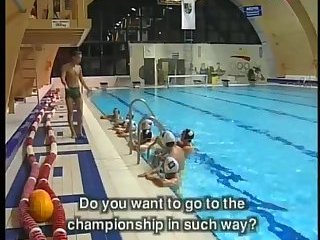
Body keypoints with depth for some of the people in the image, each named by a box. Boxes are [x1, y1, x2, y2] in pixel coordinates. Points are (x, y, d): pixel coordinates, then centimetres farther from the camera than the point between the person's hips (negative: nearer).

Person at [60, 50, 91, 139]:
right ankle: (73, 132, 3)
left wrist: (87, 88, 20)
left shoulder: (79, 67, 10)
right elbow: (62, 78, -22)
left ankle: (80, 132, 7)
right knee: (70, 112, -2)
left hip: (77, 90, 5)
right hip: (69, 91, -5)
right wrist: (65, 84, -42)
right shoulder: (66, 67, -8)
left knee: (80, 112, 1)